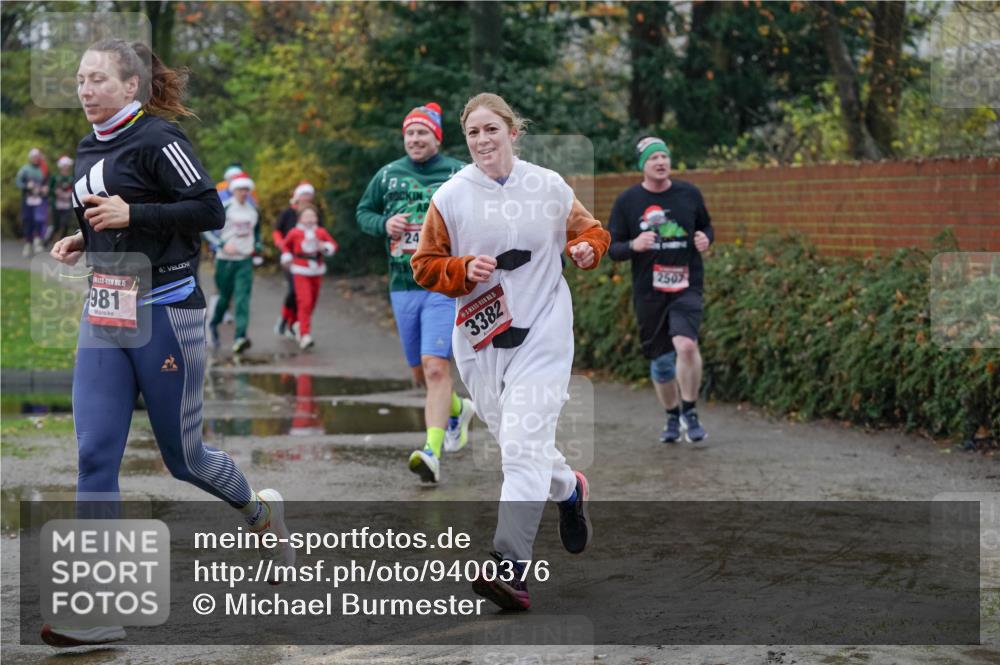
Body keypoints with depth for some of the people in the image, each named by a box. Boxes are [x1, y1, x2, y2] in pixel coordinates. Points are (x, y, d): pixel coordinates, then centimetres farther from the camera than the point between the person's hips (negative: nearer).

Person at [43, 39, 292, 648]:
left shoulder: (157, 139, -10)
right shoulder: (90, 150, 14)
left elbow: (210, 211, -16)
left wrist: (130, 213, -21)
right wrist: (80, 241, 8)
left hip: (163, 313, -7)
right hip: (103, 316, 7)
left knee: (183, 455, 5)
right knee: (95, 455, -6)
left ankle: (261, 510, 37)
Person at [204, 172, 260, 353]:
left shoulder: (253, 210, 8)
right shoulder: (224, 208, -9)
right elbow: (206, 229, -9)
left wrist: (256, 246, 10)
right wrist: (221, 244, -18)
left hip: (245, 260, 3)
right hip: (225, 259, -3)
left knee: (243, 298, -12)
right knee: (225, 296, 10)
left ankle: (240, 336, -21)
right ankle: (213, 324, 40)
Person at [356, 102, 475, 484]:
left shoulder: (459, 175, 1)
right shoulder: (387, 175, 10)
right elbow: (363, 213, 18)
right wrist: (385, 224, -2)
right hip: (402, 288, 5)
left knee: (435, 367, -18)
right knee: (420, 373, 13)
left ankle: (432, 451, -23)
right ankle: (457, 410, 42)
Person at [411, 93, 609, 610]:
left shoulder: (549, 187, 1)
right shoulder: (451, 197, 0)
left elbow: (589, 229, 17)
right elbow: (425, 266, 5)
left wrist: (587, 248, -5)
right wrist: (464, 271, -14)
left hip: (542, 333, -3)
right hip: (478, 339, 3)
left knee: (524, 445, -16)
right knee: (518, 444, 14)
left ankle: (511, 569, -20)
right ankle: (569, 490, 47)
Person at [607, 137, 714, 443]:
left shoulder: (689, 194, 3)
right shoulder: (627, 201, 0)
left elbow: (706, 225, 19)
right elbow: (613, 249, 2)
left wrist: (706, 238, -5)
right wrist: (634, 245, -19)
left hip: (687, 286, -1)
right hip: (648, 292, 1)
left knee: (686, 345, -24)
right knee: (660, 360, 9)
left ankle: (690, 412, -5)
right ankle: (672, 417, 31)